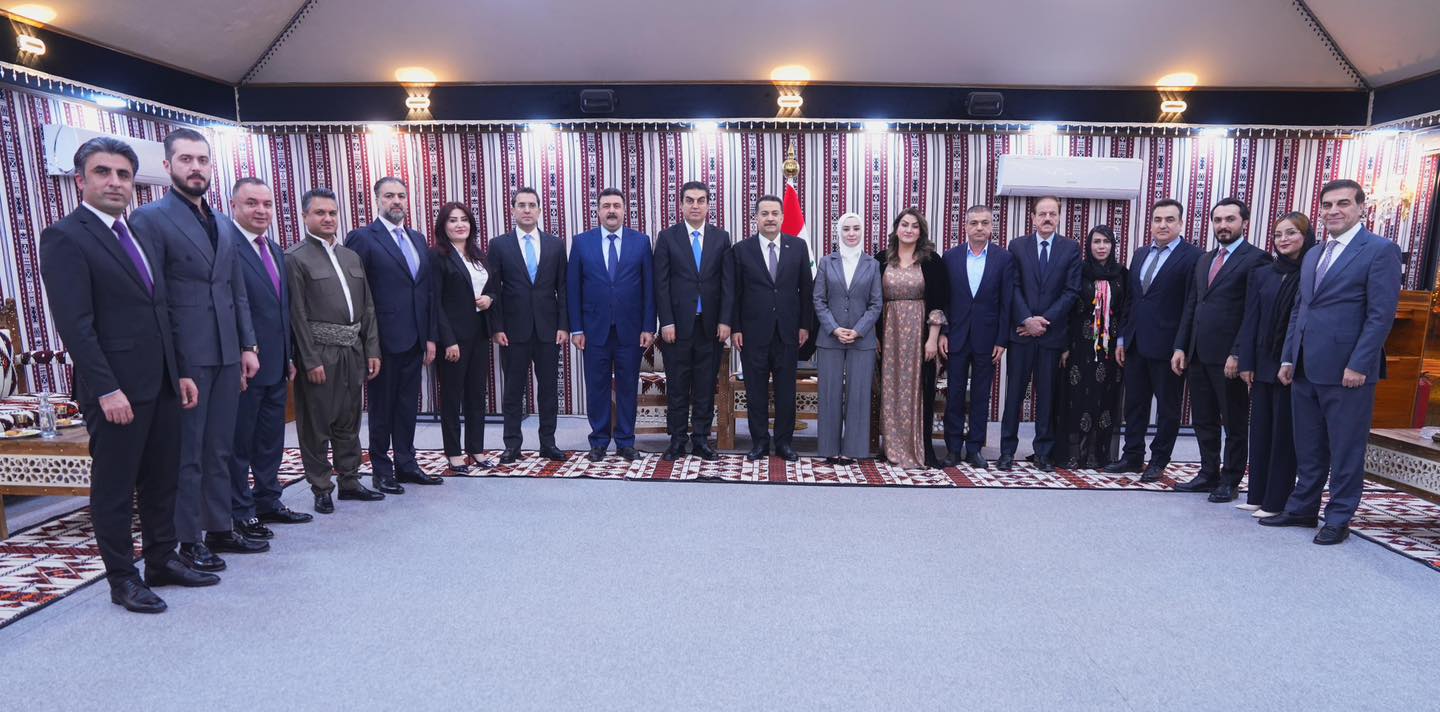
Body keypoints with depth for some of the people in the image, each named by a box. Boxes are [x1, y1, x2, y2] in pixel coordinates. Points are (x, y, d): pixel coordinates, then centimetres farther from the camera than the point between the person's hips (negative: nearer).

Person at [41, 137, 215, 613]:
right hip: (117, 390, -7)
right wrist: (107, 389, -20)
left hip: (161, 383, 7)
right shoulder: (65, 237, -8)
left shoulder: (140, 238, 16)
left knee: (162, 480, 14)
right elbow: (75, 324, -15)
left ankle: (162, 561, 26)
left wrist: (179, 373, 14)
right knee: (115, 488, 5)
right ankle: (122, 579, 16)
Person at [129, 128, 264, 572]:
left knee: (219, 449, 13)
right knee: (186, 453, 3)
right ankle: (188, 541, 14)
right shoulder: (150, 219, -5)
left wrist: (248, 346, 10)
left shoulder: (224, 225, 15)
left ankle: (220, 529, 24)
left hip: (227, 354, 6)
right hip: (185, 356, -6)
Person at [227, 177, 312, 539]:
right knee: (239, 442, 6)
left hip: (276, 365, 8)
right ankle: (240, 513, 18)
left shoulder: (275, 250, 14)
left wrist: (290, 357, 17)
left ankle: (268, 502, 30)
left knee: (271, 440, 17)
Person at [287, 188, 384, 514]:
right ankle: (321, 489, 16)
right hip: (319, 352, -6)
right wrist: (311, 361, -13)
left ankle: (350, 481, 25)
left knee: (349, 421, 14)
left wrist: (372, 350, 7)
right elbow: (297, 314, -10)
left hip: (353, 350, 6)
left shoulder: (352, 256, 13)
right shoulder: (295, 258, -5)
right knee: (316, 425, 5)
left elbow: (367, 307, 13)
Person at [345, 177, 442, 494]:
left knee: (408, 406, 14)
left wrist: (431, 336, 9)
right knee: (382, 408, 7)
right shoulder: (362, 238, -6)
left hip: (414, 339, 6)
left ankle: (406, 465, 26)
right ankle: (381, 471, 19)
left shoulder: (418, 239, 13)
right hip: (383, 339, -5)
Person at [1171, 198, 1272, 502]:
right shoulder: (1204, 260, 17)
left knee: (1235, 423, 6)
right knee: (1203, 420, 14)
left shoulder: (1256, 259, -6)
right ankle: (1208, 474, 25)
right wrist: (1181, 346, 9)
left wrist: (1237, 354, -17)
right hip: (1198, 354, 7)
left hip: (1228, 358, -7)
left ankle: (1230, 480, 16)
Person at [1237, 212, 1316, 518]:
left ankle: (1276, 501, 10)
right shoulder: (1262, 275, 9)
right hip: (1263, 365, 5)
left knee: (1285, 433, 2)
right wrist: (1246, 363, 2)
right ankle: (1257, 495, 20)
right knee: (1260, 430, 10)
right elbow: (1250, 321, 7)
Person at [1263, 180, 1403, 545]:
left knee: (1346, 450, 5)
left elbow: (1382, 314, -12)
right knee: (1308, 448, 15)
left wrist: (1358, 365, -17)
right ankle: (1302, 509, 25)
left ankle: (1338, 519, 16)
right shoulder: (1313, 255, 16)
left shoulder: (1381, 251, -6)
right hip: (1306, 370, 7)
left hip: (1347, 371, -7)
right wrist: (1288, 357, 12)